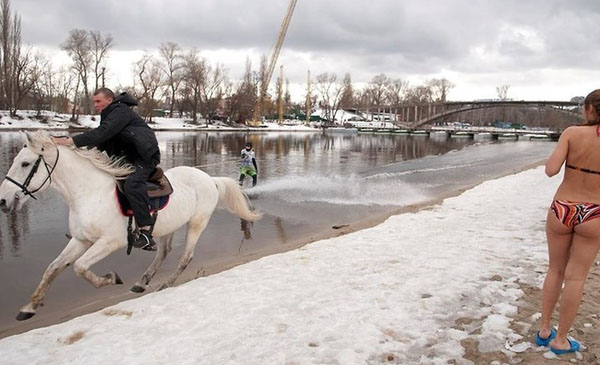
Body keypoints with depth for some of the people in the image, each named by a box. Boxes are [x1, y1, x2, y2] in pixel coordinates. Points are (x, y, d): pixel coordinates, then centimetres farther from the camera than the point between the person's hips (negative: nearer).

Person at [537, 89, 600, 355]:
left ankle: (544, 330, 27)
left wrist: (556, 153, 1)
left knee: (555, 270, 18)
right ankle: (560, 340, 20)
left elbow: (551, 170, -18)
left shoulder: (572, 133, -10)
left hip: (561, 210, 1)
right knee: (576, 277, 10)